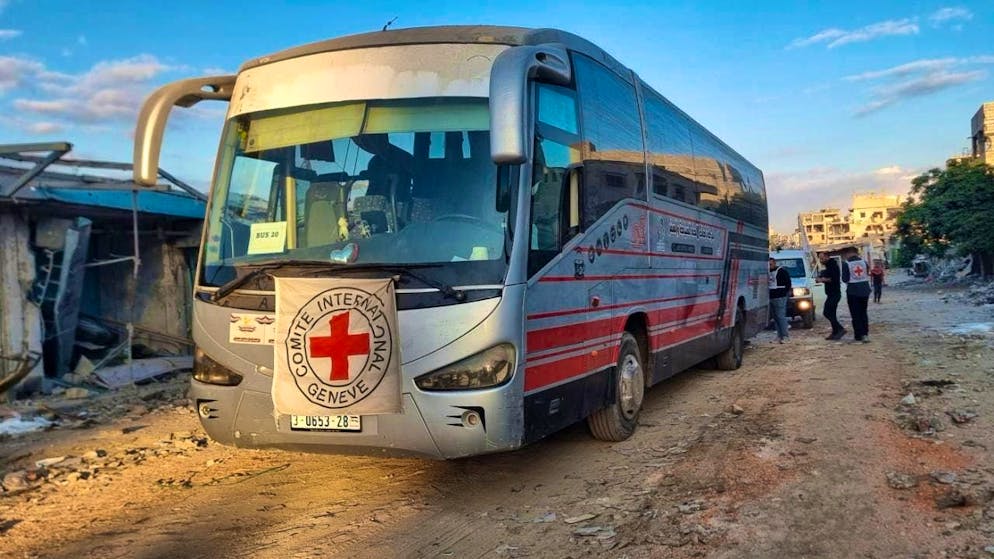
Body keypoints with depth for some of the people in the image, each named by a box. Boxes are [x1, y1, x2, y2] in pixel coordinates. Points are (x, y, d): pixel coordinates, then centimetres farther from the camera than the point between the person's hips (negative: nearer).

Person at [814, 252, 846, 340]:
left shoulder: (833, 265, -14)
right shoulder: (829, 266, 17)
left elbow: (834, 279, -24)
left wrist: (823, 279, -17)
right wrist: (821, 279, 7)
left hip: (834, 294, -10)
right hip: (832, 294, 10)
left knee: (826, 312, -13)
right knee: (831, 313, 11)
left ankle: (840, 329, -12)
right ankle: (835, 333, 14)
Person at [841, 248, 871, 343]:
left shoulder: (847, 264, -12)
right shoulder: (864, 262, 1)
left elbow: (845, 279, -11)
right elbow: (867, 275, 7)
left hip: (853, 291, -4)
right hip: (864, 290, 4)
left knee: (855, 314, 3)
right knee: (863, 313, 15)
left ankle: (858, 335, 2)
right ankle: (865, 334, 6)